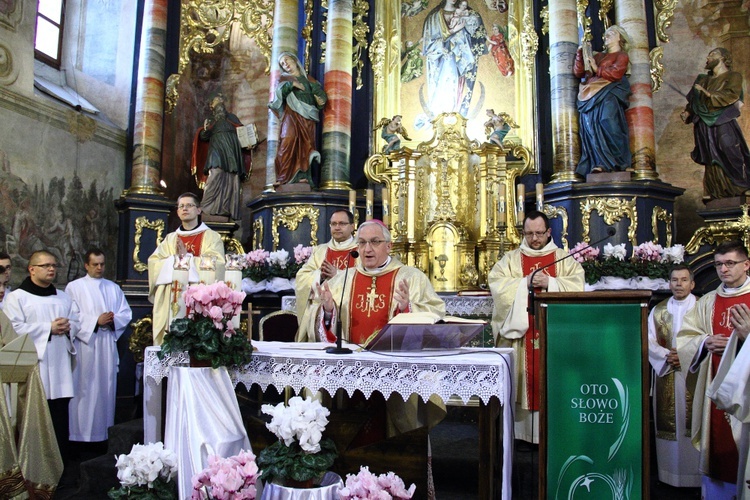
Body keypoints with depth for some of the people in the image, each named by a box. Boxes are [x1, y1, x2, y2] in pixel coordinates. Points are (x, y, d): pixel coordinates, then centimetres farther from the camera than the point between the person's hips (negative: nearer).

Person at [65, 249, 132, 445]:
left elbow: (126, 313, 12)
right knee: (85, 388, -5)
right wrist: (96, 321, -14)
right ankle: (82, 431, 3)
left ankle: (105, 432, 12)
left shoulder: (114, 288, 16)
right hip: (84, 343, -4)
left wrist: (113, 319, -7)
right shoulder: (74, 287, 4)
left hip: (108, 345, 4)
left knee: (107, 387, 5)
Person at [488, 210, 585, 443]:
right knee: (526, 378, -1)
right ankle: (524, 432, 5)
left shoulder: (564, 259, 11)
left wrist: (550, 282, -14)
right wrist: (526, 282, -14)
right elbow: (497, 285, -4)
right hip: (521, 331, 0)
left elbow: (577, 286, -1)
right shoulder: (510, 260, 10)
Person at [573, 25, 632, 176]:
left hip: (608, 96, -5)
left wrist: (597, 69, 0)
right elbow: (578, 72, 19)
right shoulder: (598, 56, 29)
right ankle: (599, 164, -15)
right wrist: (580, 53, 11)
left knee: (608, 126, -19)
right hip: (591, 98, 5)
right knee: (592, 129, -9)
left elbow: (616, 73, -6)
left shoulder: (621, 55, 13)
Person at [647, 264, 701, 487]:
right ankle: (670, 473, 13)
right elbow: (648, 340, 5)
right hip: (666, 375, 3)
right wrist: (667, 355, -10)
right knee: (669, 425, 5)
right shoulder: (658, 310, 10)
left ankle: (696, 474, 7)